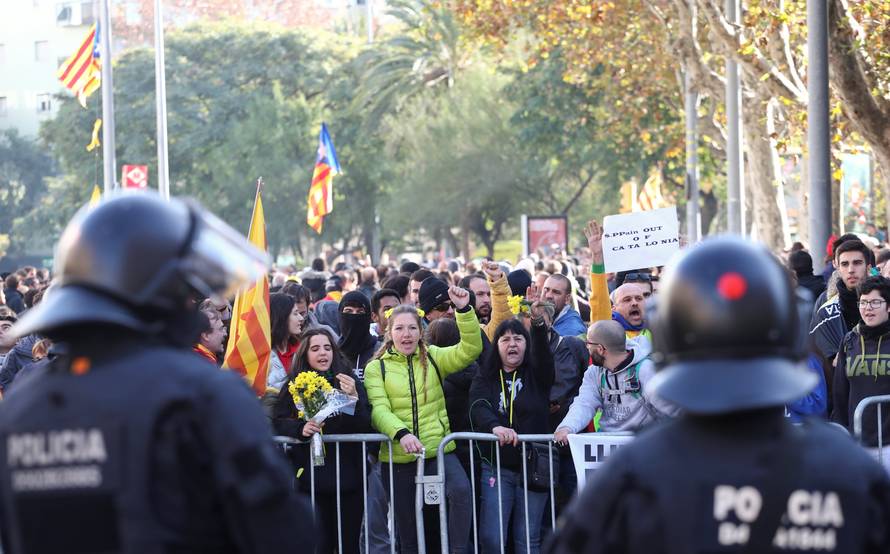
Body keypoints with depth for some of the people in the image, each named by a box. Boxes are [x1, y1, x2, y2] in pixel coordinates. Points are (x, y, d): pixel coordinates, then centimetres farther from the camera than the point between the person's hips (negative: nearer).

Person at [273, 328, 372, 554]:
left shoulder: (349, 381, 5)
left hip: (347, 473, 0)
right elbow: (277, 421, 2)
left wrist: (354, 398, -18)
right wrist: (301, 428, -17)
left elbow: (366, 426, -2)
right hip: (311, 474, 0)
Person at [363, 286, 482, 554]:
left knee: (461, 489, -30)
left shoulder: (433, 358, 8)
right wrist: (401, 433, -29)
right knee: (407, 527, 8)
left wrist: (464, 310, -19)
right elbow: (379, 409, -9)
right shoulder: (376, 368, 4)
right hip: (398, 457, 0)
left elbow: (470, 350, -5)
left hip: (439, 450, 0)